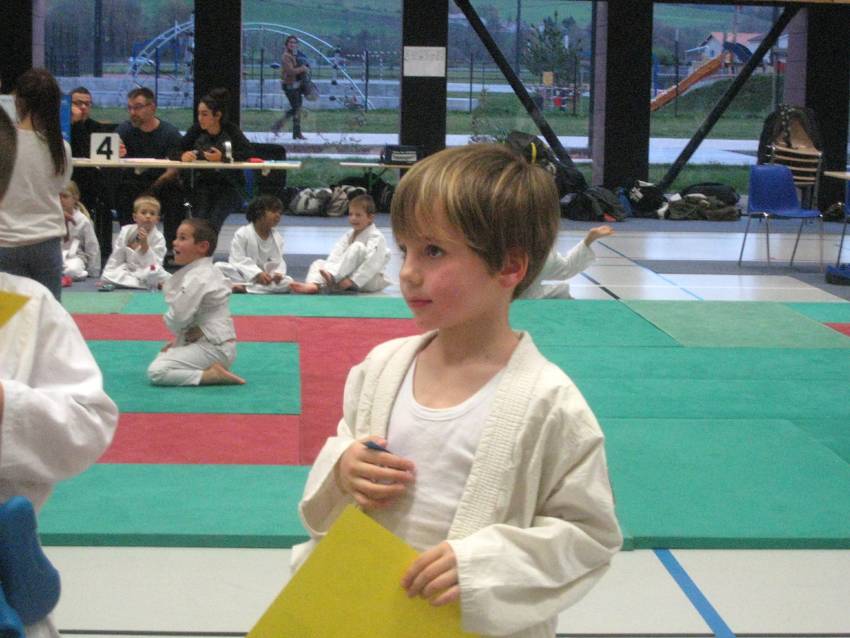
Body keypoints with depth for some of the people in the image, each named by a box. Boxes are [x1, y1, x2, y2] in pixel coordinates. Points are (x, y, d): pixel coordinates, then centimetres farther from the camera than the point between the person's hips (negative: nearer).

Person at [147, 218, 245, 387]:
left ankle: (213, 375, -17)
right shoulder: (205, 271, 13)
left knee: (156, 372, -18)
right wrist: (179, 339, 8)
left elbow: (179, 317, -20)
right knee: (161, 358, 24)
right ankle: (212, 369, 9)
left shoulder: (197, 278, -19)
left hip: (213, 347, -10)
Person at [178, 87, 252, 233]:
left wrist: (223, 158, -28)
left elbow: (249, 153, -19)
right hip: (203, 184, 3)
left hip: (229, 184, -3)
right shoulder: (197, 129, -2)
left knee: (213, 222, -24)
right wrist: (183, 155, -23)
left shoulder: (231, 130, -9)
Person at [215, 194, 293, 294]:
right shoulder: (242, 233, -8)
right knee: (219, 267, -26)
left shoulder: (277, 238, 7)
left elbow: (278, 261, 6)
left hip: (264, 278, 4)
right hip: (243, 275, -4)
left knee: (288, 282, -25)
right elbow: (237, 260, -15)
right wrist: (257, 273, -28)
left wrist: (278, 273, -20)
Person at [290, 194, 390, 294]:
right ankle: (313, 285, -41)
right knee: (319, 263, -6)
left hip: (370, 282, -7)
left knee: (358, 247, -29)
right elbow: (335, 255, -3)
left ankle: (332, 278, -45)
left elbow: (372, 264, -22)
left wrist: (352, 281, -30)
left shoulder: (377, 237, -9)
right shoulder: (349, 236, 13)